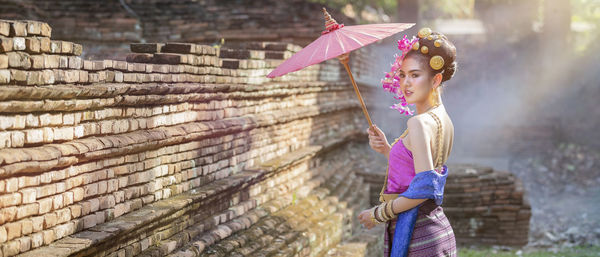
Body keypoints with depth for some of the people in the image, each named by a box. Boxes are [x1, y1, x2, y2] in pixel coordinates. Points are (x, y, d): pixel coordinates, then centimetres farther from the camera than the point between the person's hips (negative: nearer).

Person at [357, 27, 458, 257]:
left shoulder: (419, 123, -17)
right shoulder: (444, 121, 10)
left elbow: (424, 187, -23)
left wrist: (379, 214, -13)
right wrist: (387, 150, 7)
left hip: (416, 236, -9)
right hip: (437, 227, 9)